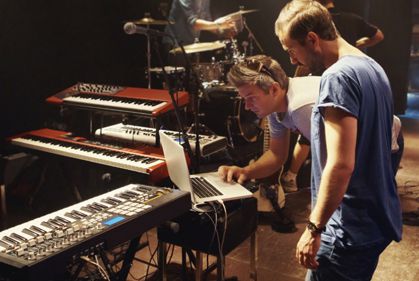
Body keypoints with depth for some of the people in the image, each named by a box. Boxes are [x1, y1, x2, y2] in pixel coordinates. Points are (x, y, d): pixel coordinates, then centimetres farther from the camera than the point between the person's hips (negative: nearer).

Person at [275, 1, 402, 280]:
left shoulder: (338, 76, -21)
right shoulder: (373, 68, 10)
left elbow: (341, 165, -27)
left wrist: (314, 228, -20)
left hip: (351, 228, -10)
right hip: (378, 219, 10)